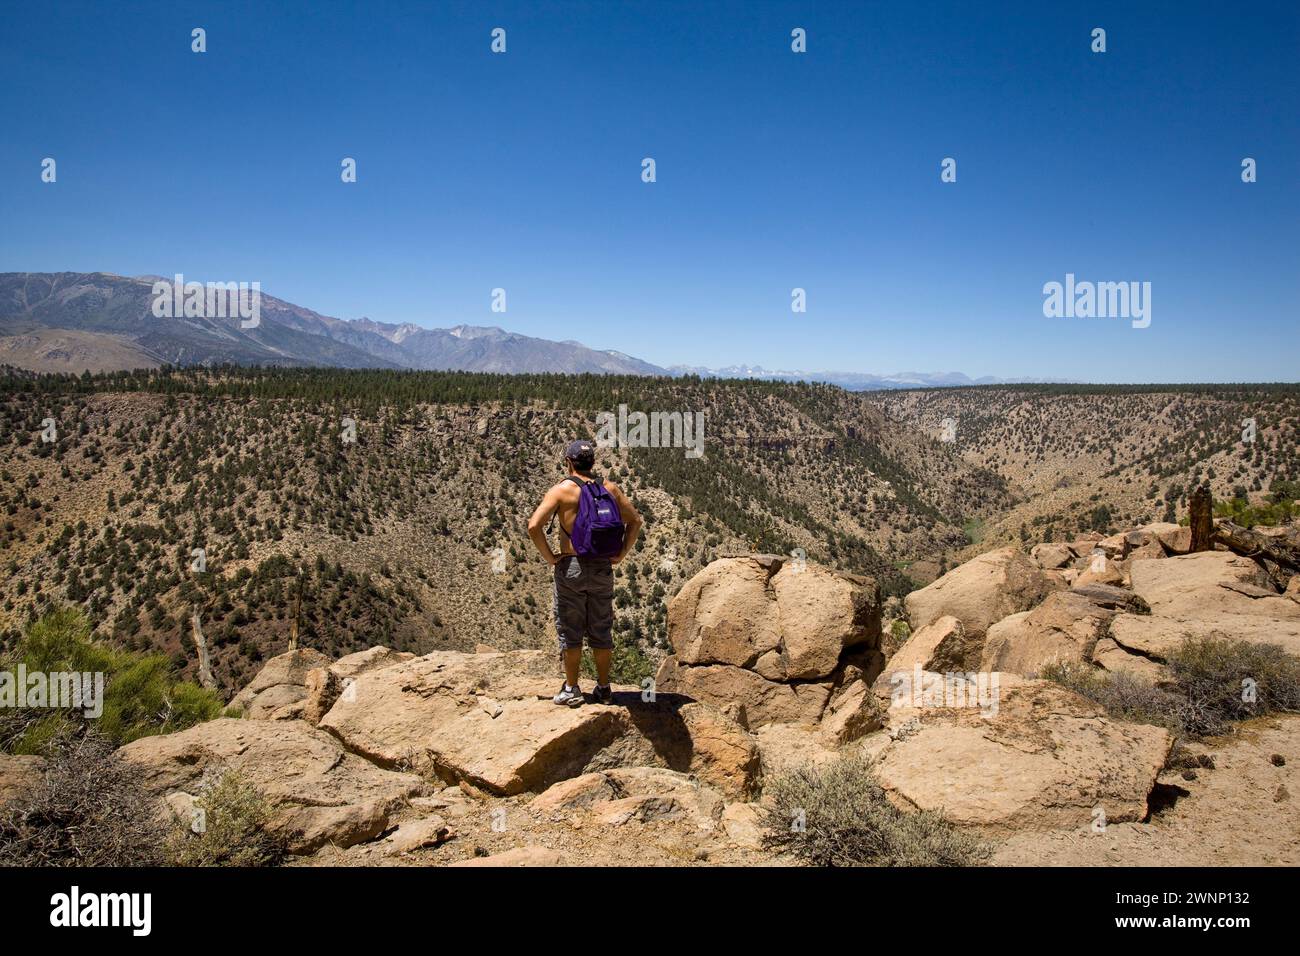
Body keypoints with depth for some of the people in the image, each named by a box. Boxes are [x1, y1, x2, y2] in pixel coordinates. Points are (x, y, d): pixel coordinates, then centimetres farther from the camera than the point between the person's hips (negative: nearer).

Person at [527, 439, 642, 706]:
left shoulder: (561, 490, -6)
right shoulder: (610, 488, 6)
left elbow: (534, 526, -17)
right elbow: (635, 521, 11)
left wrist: (549, 556, -7)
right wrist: (621, 553, 10)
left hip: (571, 567, -4)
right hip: (603, 568, 4)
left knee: (570, 631, 6)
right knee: (601, 631, 13)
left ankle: (571, 690, 11)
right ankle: (603, 689, 20)